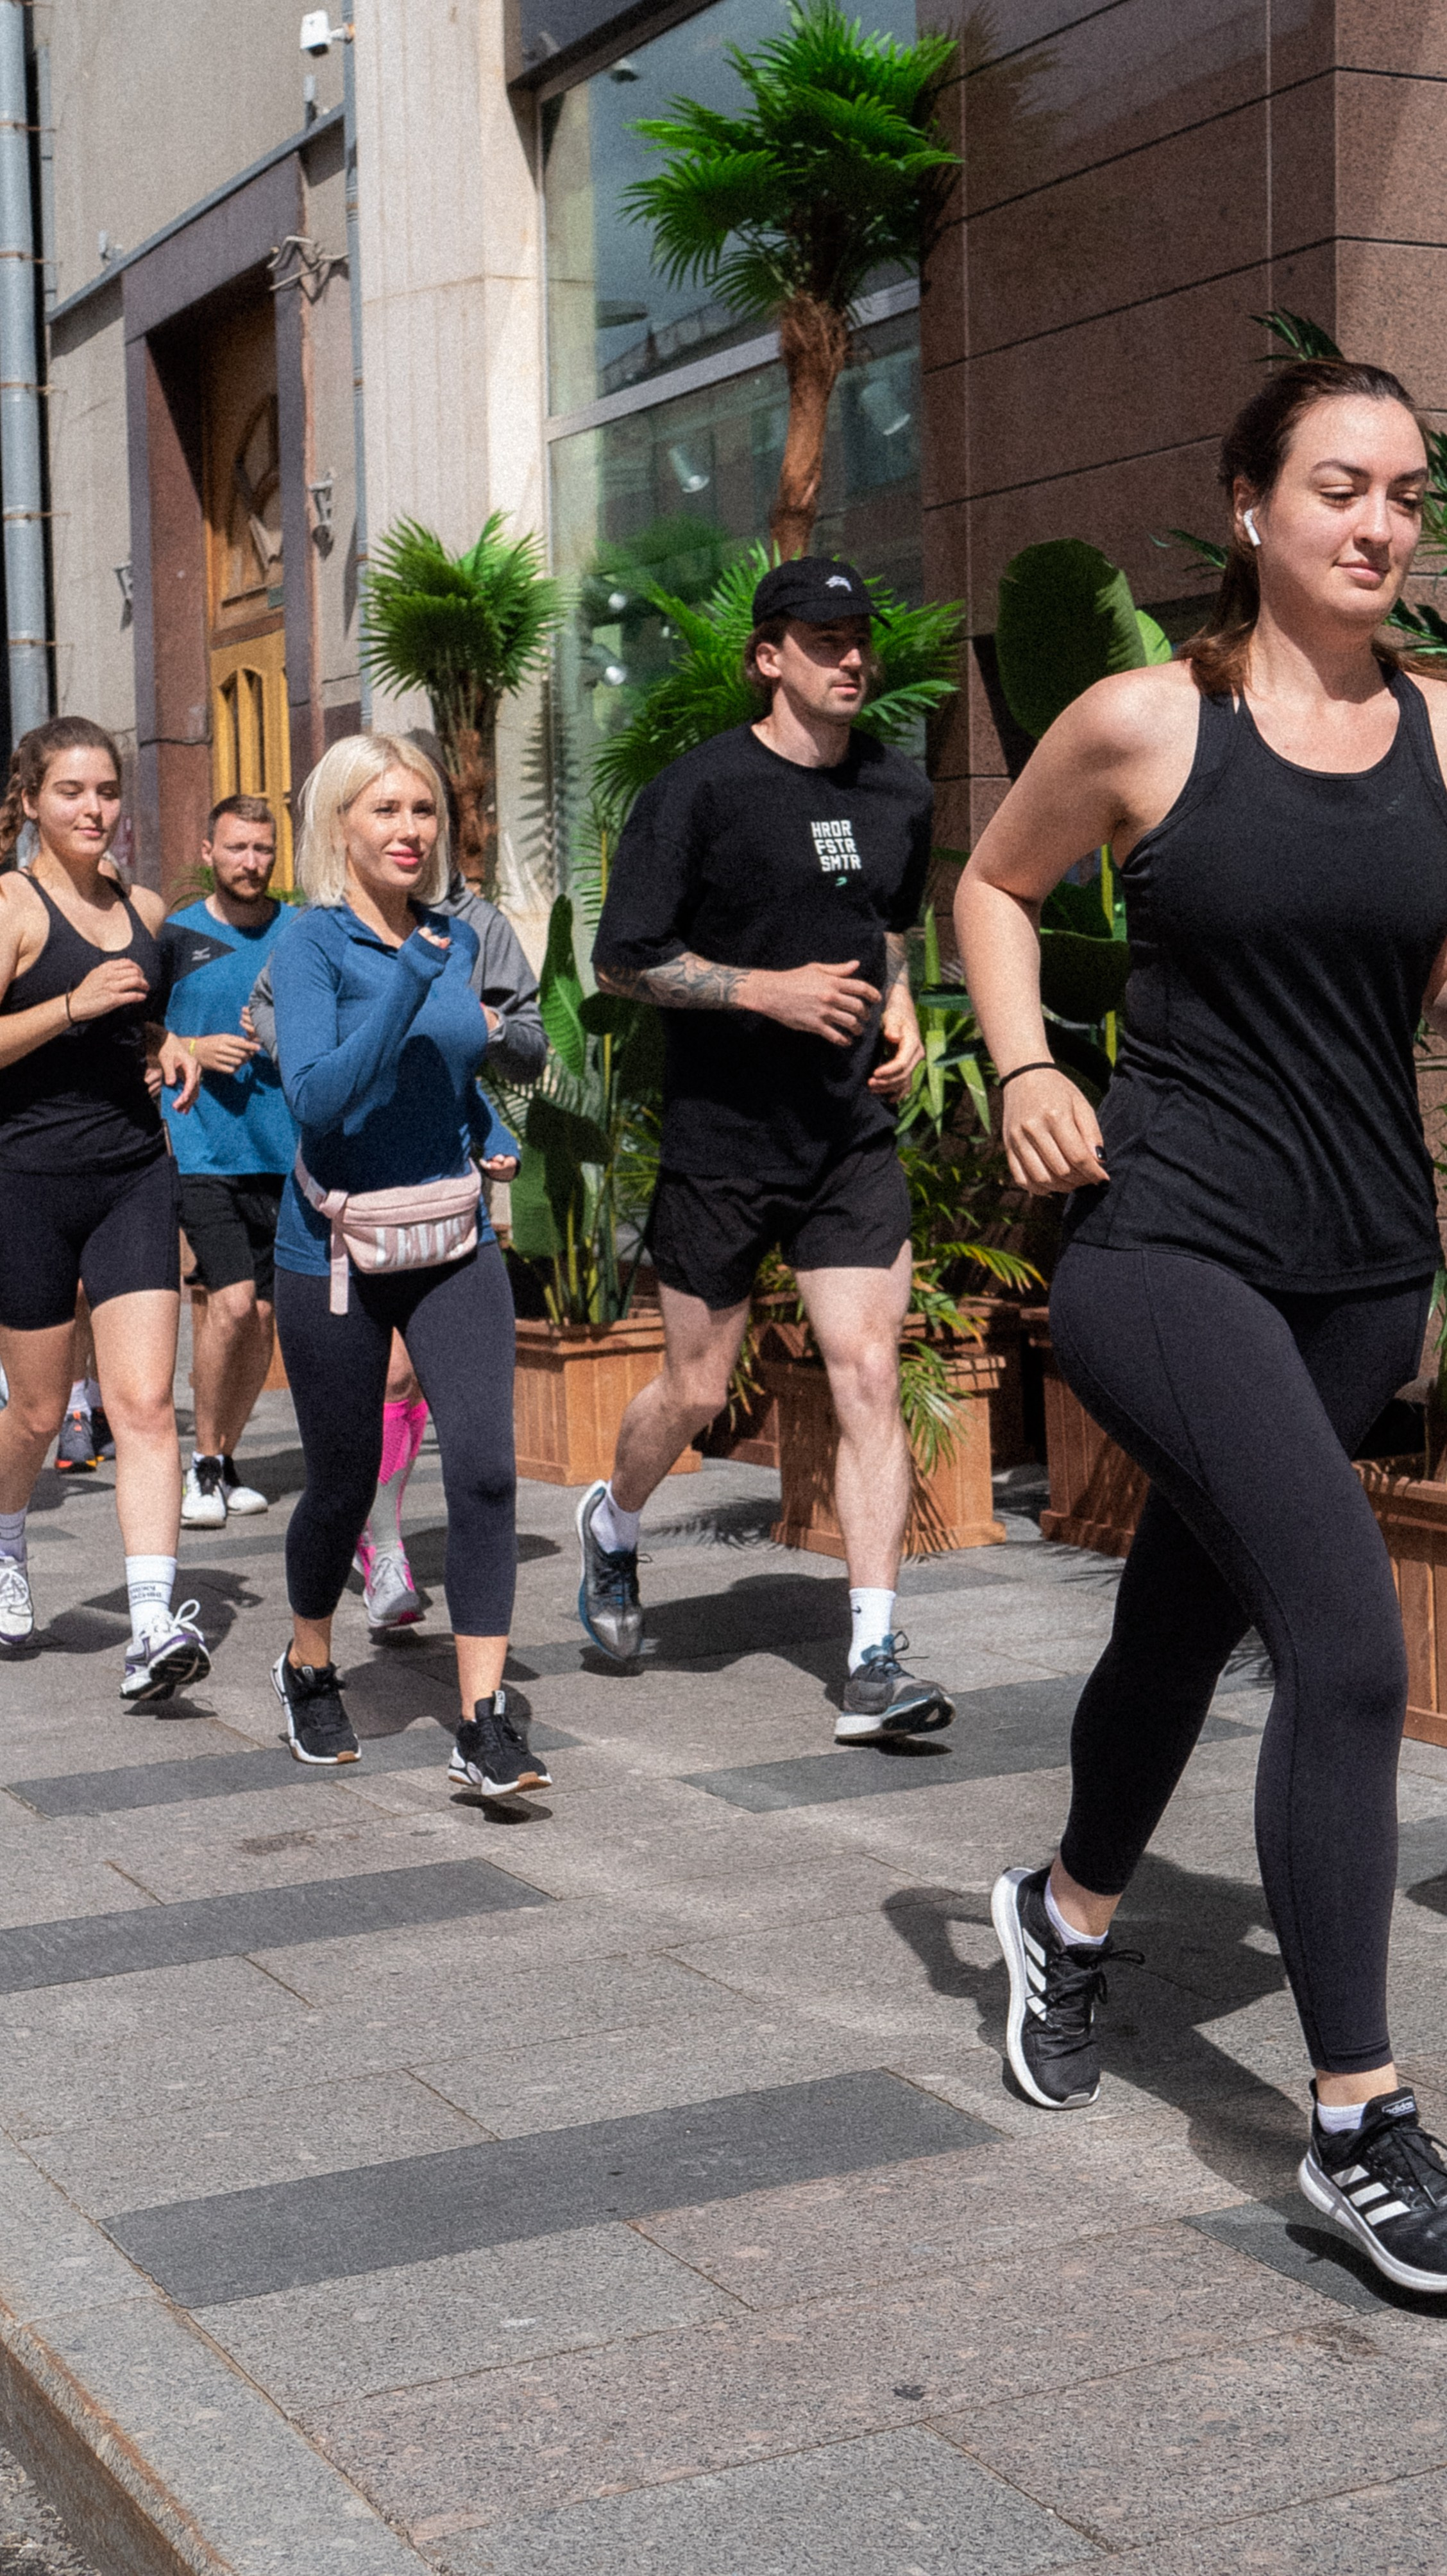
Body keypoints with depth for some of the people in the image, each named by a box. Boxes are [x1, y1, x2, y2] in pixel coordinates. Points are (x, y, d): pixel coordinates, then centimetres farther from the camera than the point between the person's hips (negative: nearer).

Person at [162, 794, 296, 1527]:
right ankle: (205, 1462, 1)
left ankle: (225, 1460, 22)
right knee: (232, 1302, -15)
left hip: (285, 1153, 3)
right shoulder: (174, 937, 3)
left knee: (261, 1314, 6)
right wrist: (192, 1049, -8)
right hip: (202, 1152, -3)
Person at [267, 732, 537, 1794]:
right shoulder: (314, 945, -11)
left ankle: (485, 1725, -8)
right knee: (344, 1486, 10)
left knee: (485, 1469, -12)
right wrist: (411, 978, -29)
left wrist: (494, 1135, 12)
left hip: (455, 1246, 4)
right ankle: (310, 1667, 38)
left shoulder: (457, 941, 6)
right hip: (336, 1250, -4)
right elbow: (319, 1096, -26)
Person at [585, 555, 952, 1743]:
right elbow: (622, 958, -9)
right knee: (698, 1389, 9)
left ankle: (873, 1665, -7)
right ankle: (613, 1522, 42)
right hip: (721, 1140, -3)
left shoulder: (901, 791, 7)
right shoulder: (699, 789, -9)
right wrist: (769, 991, -18)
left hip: (854, 1139, 3)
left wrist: (899, 1010, 7)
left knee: (870, 1377, -8)